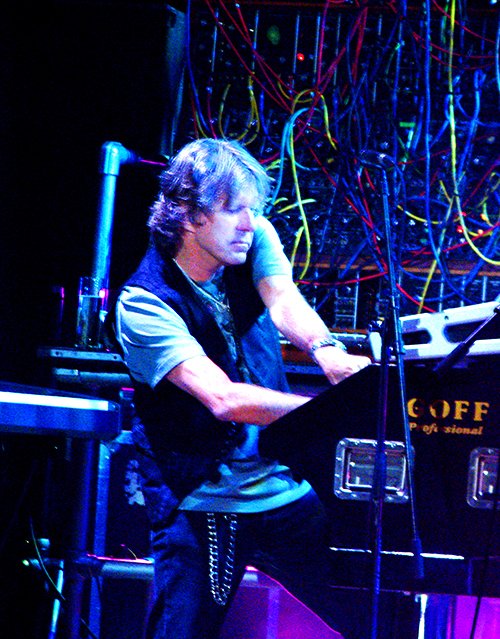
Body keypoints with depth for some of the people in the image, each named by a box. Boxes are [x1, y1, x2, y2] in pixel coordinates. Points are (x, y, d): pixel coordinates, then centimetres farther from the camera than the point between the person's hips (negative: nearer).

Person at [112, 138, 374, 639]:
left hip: (288, 491, 4)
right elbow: (223, 399, -30)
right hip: (201, 508, -4)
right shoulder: (143, 305, -18)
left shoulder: (254, 239, 0)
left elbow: (285, 304, -20)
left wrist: (327, 351, -43)